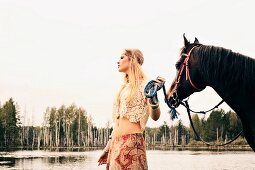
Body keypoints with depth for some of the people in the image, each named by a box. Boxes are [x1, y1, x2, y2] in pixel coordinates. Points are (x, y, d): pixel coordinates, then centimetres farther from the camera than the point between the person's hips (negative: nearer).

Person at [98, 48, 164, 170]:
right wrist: (108, 146, 20)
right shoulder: (124, 88, 18)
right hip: (116, 142, 7)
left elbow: (155, 117, -16)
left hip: (132, 141, -7)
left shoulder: (143, 85, -3)